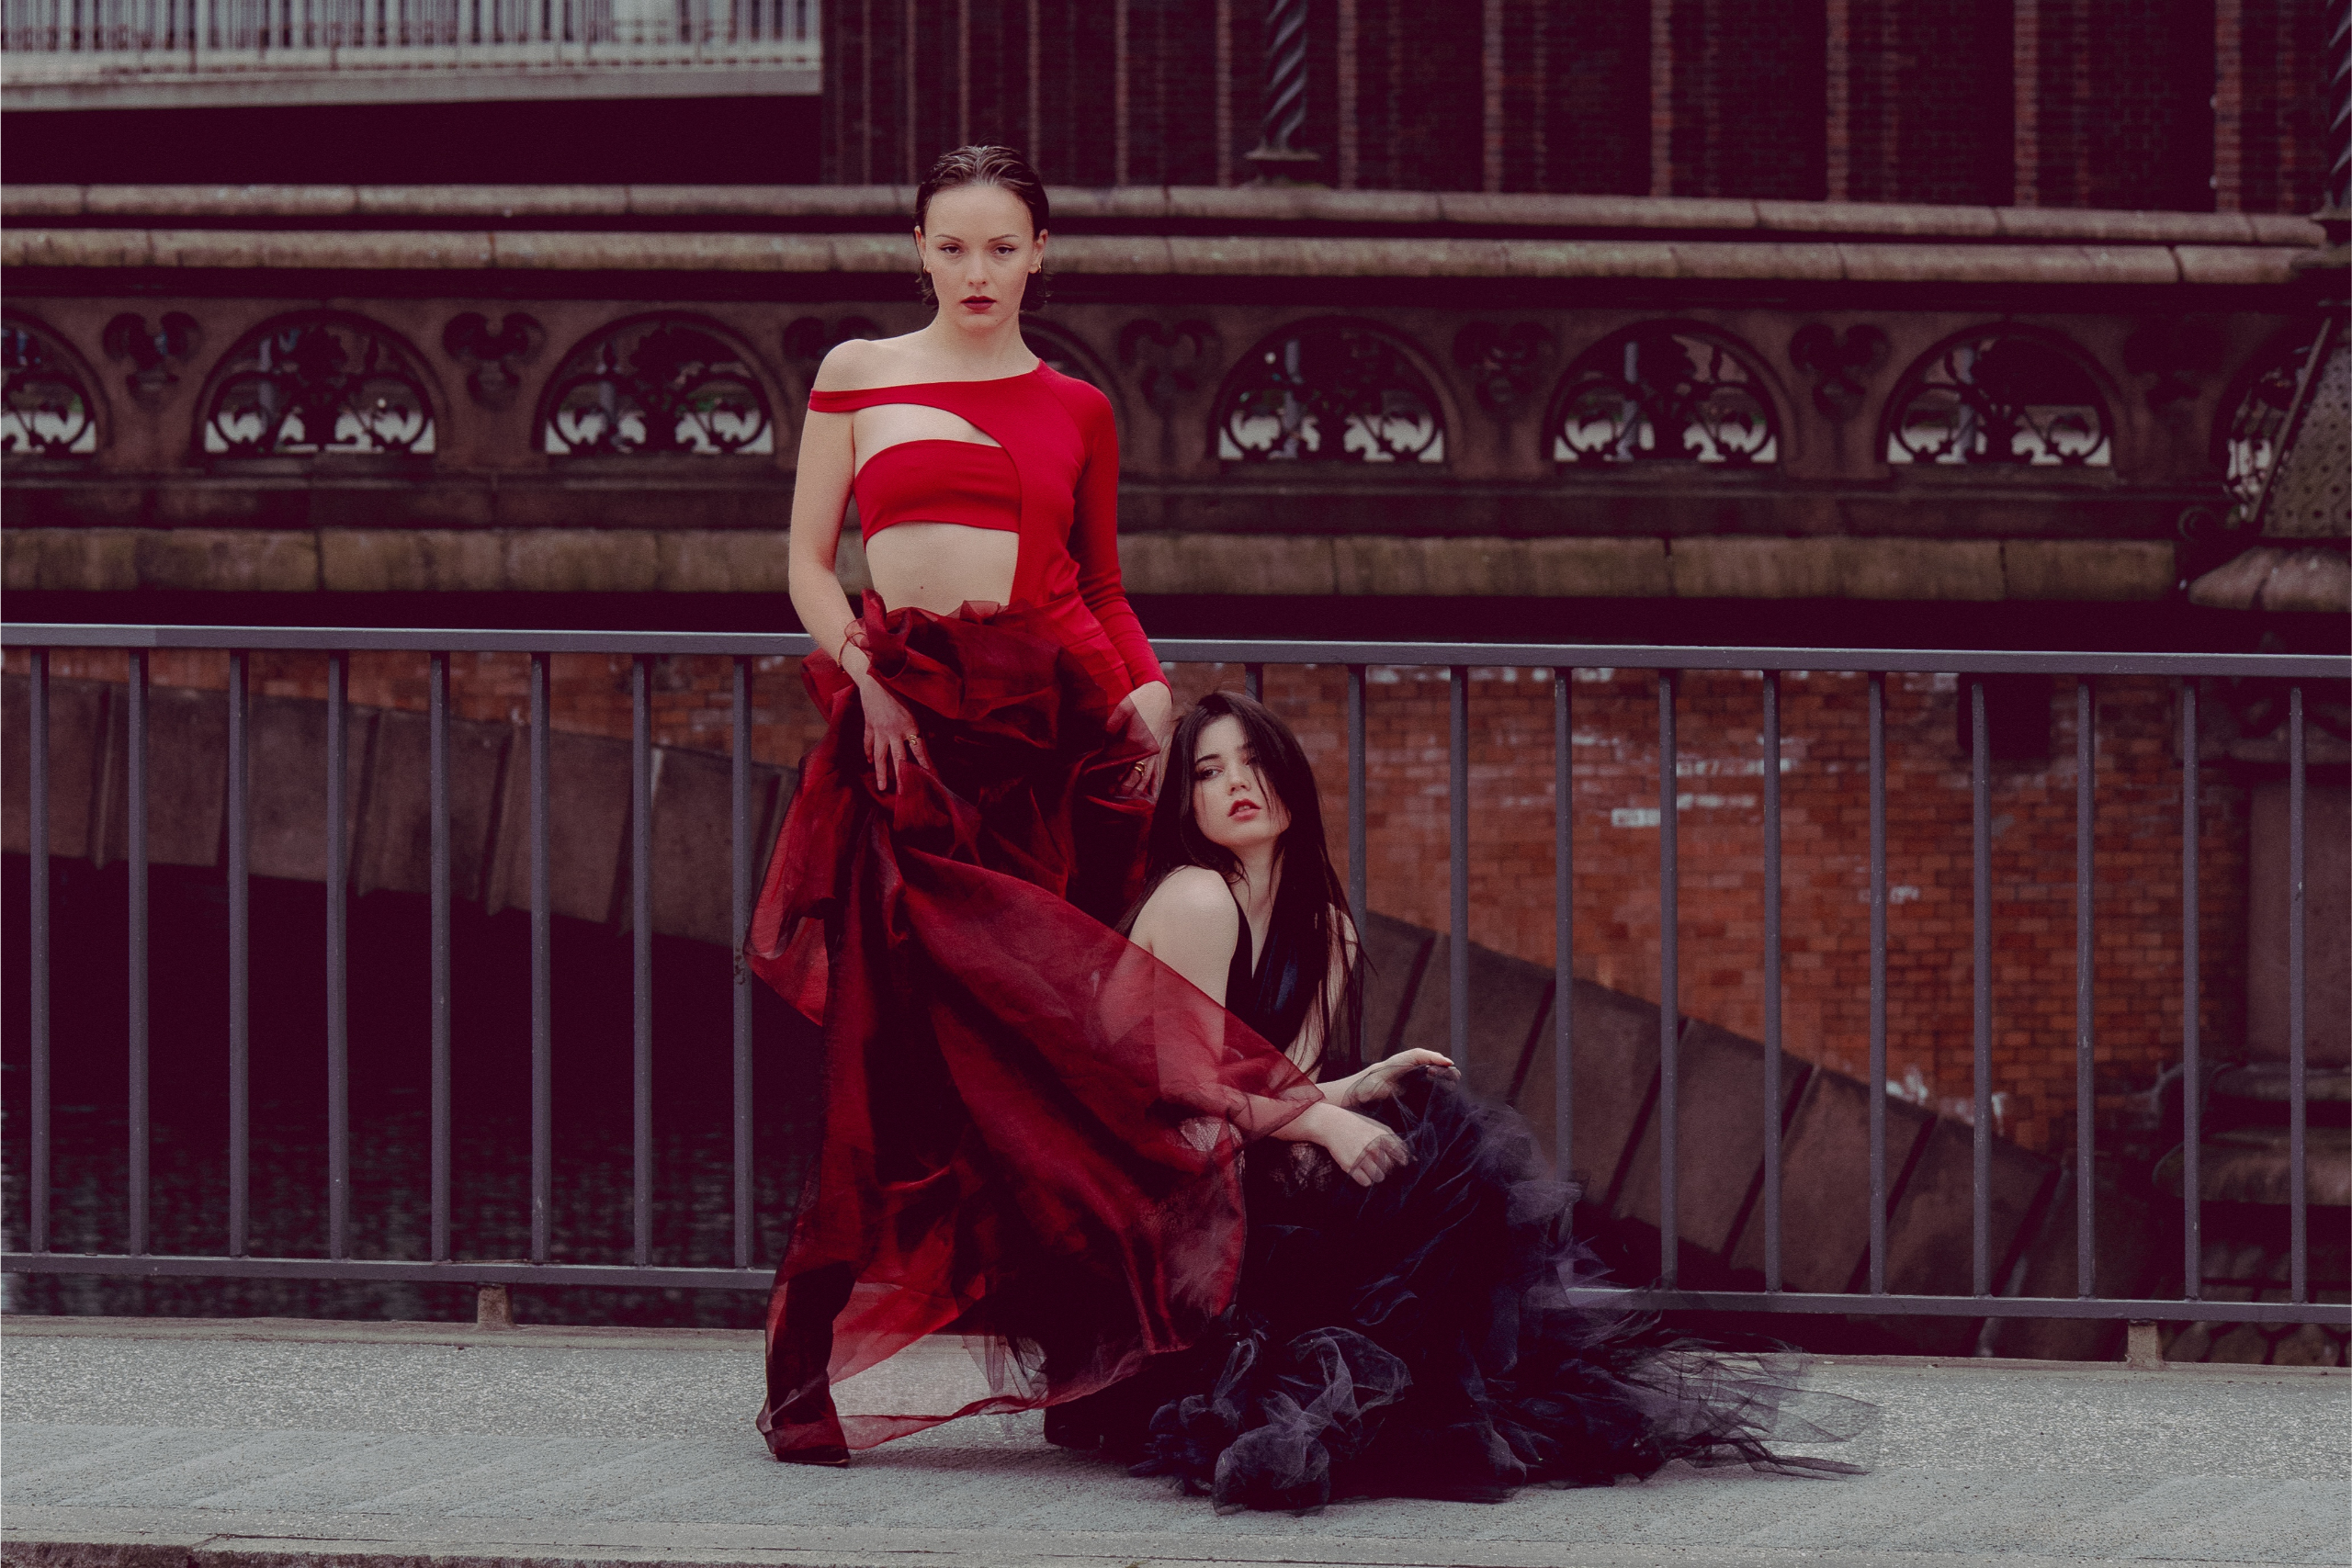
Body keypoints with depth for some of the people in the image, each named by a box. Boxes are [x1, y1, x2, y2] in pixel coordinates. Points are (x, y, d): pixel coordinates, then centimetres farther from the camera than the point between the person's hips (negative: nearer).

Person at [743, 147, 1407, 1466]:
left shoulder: (1075, 412, 14)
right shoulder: (860, 379, 12)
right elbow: (810, 565, 11)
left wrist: (1145, 685, 3)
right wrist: (867, 678, -5)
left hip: (1053, 712, 1)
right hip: (915, 719, -1)